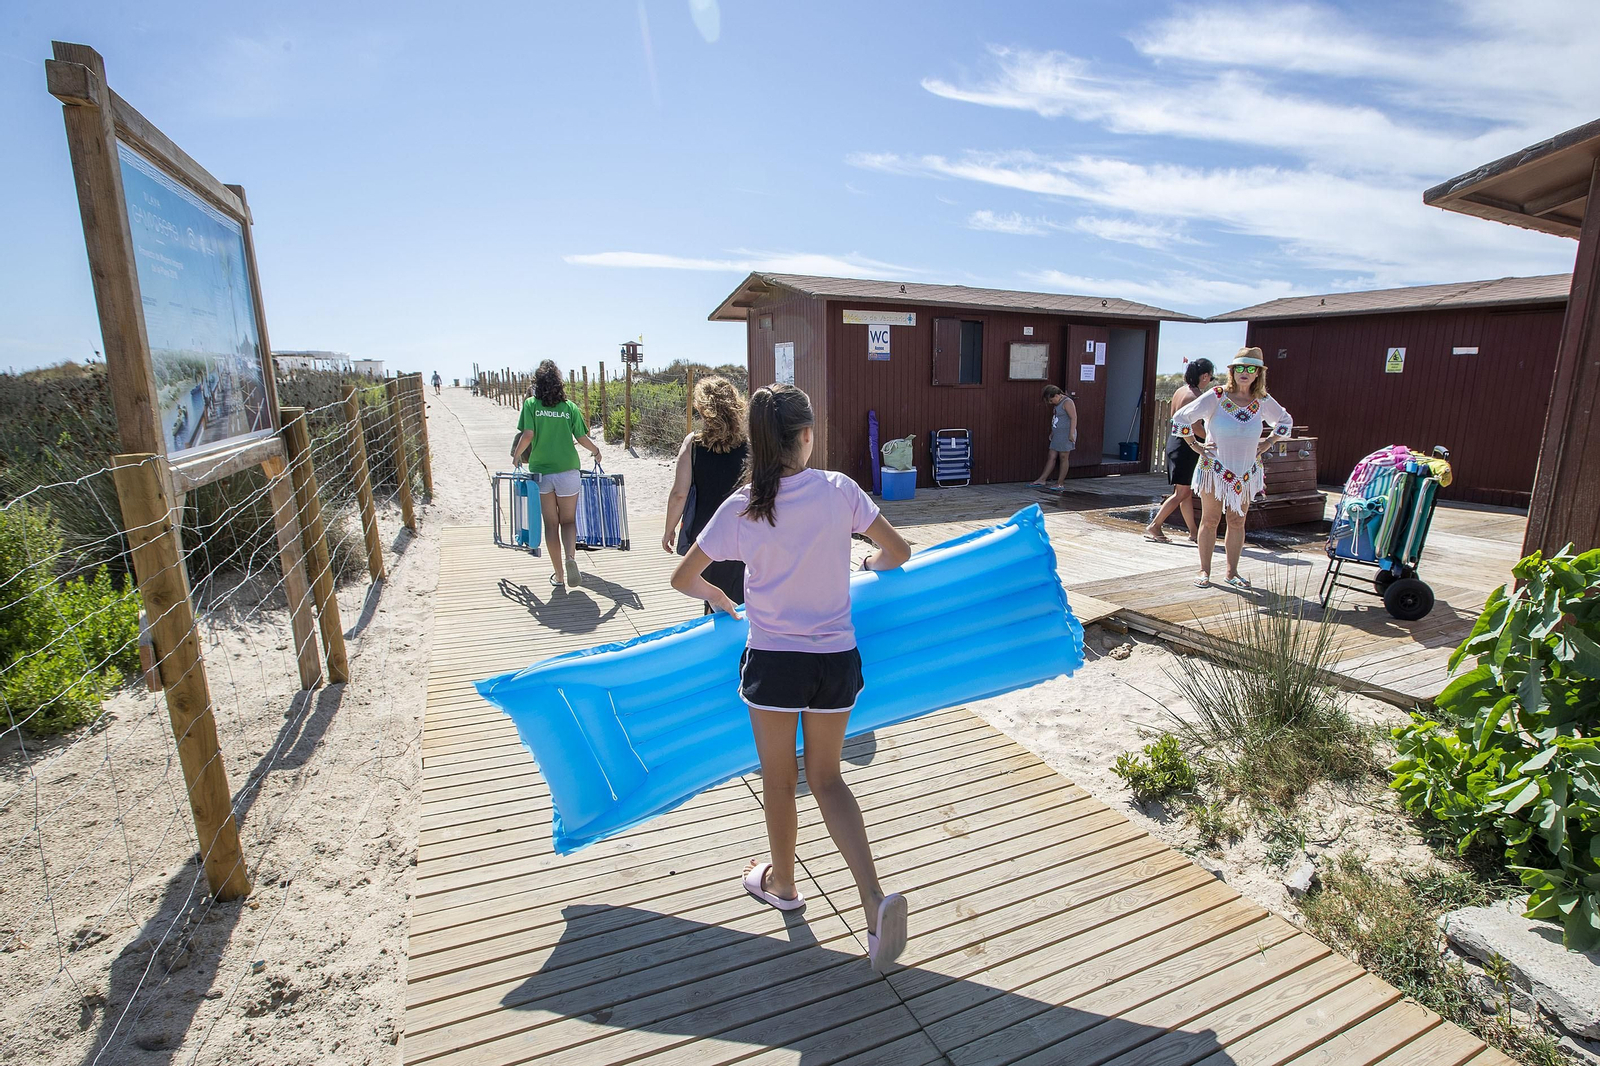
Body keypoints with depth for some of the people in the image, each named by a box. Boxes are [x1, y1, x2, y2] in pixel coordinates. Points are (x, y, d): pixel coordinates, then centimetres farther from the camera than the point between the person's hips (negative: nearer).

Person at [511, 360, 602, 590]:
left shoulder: (530, 404, -2)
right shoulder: (569, 406, 1)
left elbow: (527, 435, -10)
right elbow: (582, 438, 0)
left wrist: (516, 455, 8)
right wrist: (596, 450, 19)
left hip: (541, 472, 0)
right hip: (567, 471, 0)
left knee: (551, 524, 10)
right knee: (568, 520, 12)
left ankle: (558, 576, 14)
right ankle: (570, 556, -18)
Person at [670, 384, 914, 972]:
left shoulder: (740, 509, -11)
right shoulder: (839, 489, -9)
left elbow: (682, 579, -2)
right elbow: (898, 552, 1)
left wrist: (719, 597, 18)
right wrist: (869, 564, 22)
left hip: (773, 662, -2)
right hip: (837, 658, 2)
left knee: (779, 781, 20)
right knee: (826, 776, 21)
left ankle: (781, 882, 44)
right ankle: (875, 897, 10)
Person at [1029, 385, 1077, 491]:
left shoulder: (1067, 402, -13)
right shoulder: (1057, 404, 15)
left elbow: (1074, 418, -18)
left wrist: (1072, 434, -22)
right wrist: (1052, 432, 20)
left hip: (1066, 435, -9)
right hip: (1057, 435, 9)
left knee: (1063, 458, -2)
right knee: (1051, 457, 8)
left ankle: (1059, 484, 2)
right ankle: (1041, 480, 9)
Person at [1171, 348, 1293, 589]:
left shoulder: (1263, 401, 3)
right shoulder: (1217, 396, -9)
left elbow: (1286, 421, 22)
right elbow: (1181, 419, -9)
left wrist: (1266, 444, 11)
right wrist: (1196, 446, -7)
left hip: (1247, 471, 3)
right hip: (1214, 467, -3)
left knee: (1237, 522, 8)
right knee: (1210, 520, 2)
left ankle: (1232, 572, 17)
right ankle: (1205, 571, 11)